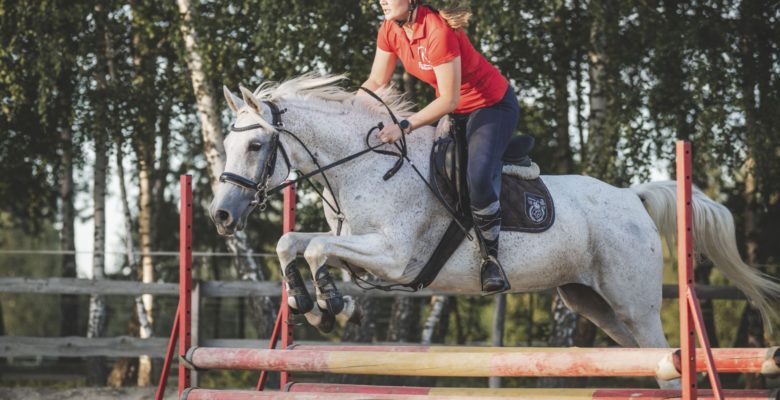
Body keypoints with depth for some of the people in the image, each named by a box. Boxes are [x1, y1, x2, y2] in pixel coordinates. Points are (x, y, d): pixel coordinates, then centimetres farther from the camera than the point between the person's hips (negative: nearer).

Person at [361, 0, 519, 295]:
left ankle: (491, 257, -14)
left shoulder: (438, 32, -32)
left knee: (479, 177, -29)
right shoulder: (390, 30, -8)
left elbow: (449, 100, -30)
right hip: (454, 111, 9)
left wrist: (404, 127, -34)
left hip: (493, 105, -9)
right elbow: (376, 83, 0)